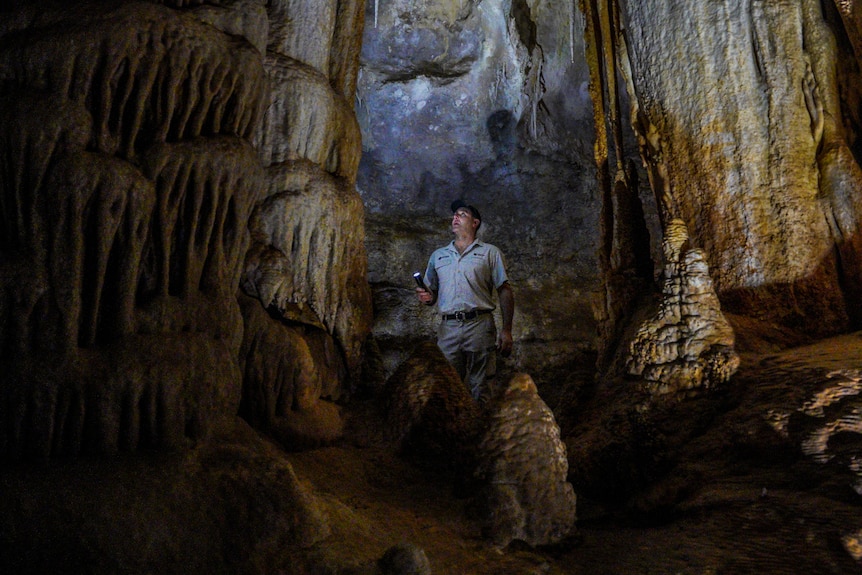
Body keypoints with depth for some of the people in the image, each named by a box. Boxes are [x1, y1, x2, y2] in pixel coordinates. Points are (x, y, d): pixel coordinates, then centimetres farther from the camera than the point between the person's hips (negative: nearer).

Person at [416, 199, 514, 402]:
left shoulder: (489, 252, 11)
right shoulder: (438, 256, 21)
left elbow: (505, 292, 5)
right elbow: (431, 293, 23)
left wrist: (506, 330, -4)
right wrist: (426, 297, -2)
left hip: (480, 325, -3)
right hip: (448, 328, 3)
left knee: (481, 392, -3)